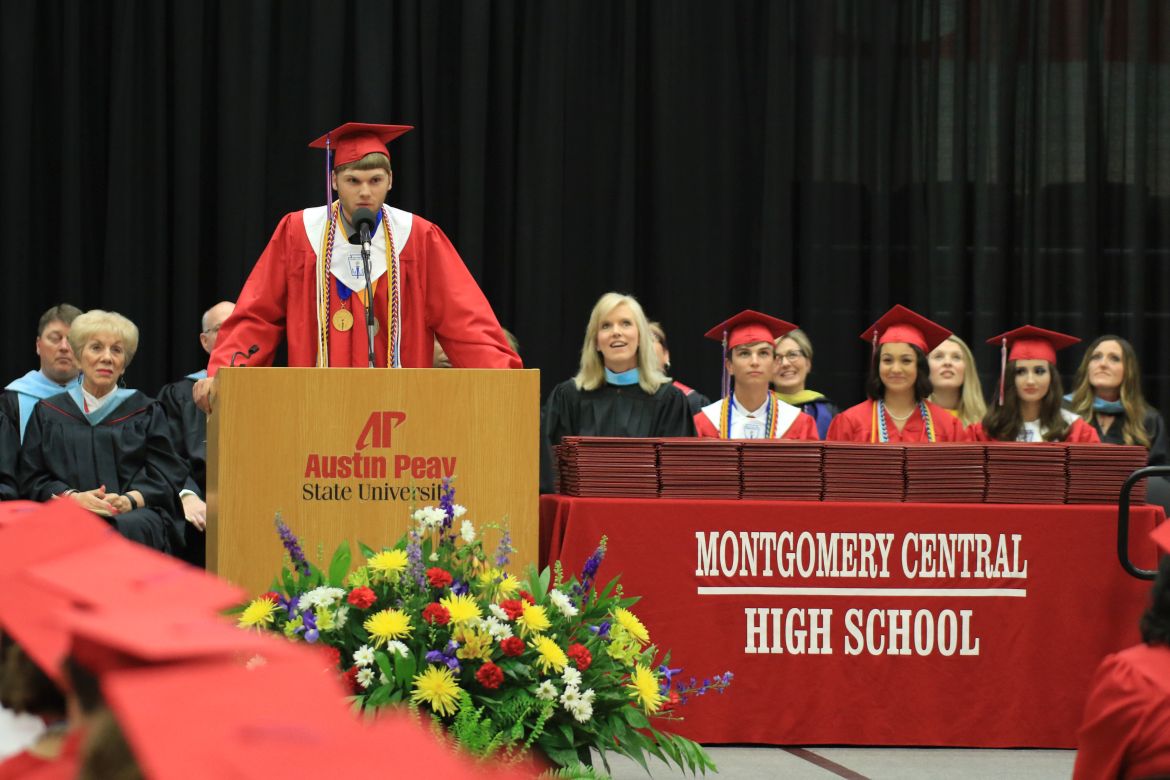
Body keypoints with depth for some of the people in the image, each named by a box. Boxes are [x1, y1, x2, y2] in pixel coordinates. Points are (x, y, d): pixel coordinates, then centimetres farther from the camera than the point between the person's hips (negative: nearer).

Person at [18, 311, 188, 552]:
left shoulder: (145, 412, 20)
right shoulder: (49, 413, 21)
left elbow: (166, 478, 9)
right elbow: (32, 479, 11)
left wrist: (129, 500, -13)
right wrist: (73, 497, -10)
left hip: (135, 516, 0)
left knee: (118, 530, -40)